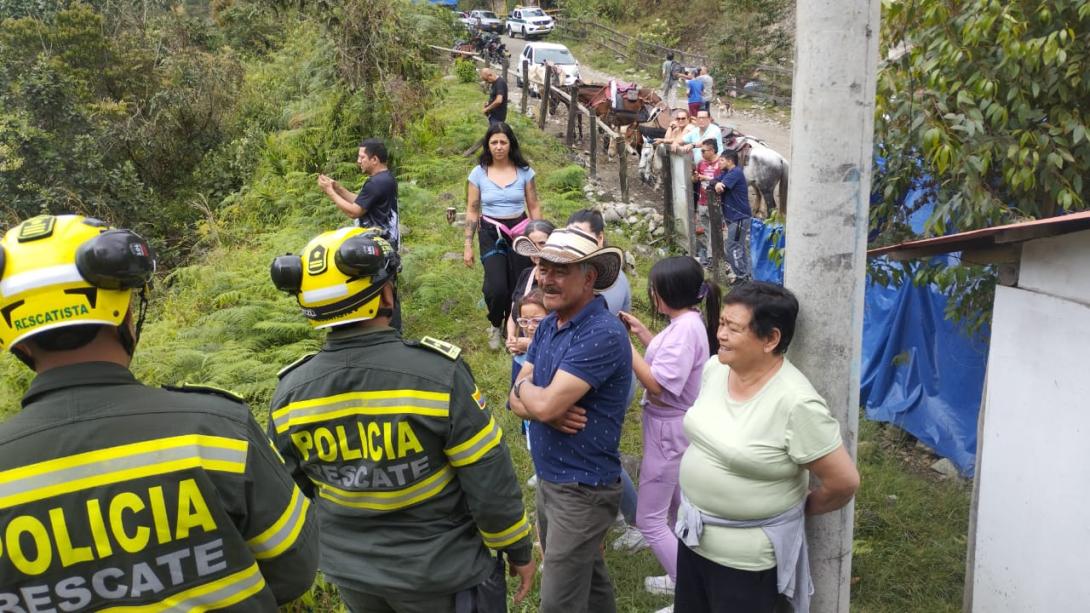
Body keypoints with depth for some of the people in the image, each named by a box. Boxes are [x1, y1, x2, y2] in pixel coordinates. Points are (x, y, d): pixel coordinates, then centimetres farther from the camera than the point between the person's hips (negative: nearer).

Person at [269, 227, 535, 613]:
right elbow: (490, 481, -18)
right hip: (439, 574, -4)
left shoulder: (289, 391, -11)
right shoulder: (438, 374, -26)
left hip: (351, 575, 4)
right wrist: (519, 549, -2)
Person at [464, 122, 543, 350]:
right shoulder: (479, 173, -2)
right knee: (497, 287, -16)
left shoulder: (524, 171, -1)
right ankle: (495, 325, 16)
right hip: (491, 235, -1)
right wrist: (468, 245, 0)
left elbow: (534, 207, 6)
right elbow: (472, 211, 2)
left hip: (520, 233, 1)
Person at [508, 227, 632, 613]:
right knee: (587, 579, 24)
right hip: (548, 478, 8)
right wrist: (548, 411, -20)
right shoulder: (548, 325, 5)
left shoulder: (603, 334, -24)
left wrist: (525, 387, -5)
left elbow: (544, 404, -28)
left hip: (583, 488, -8)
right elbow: (519, 402, 3)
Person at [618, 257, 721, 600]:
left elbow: (657, 384, -28)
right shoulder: (687, 322, 4)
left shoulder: (686, 327, -27)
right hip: (671, 425, 10)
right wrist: (642, 333, 8)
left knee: (649, 520, 0)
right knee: (675, 510, 23)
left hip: (668, 429, -10)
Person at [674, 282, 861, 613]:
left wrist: (800, 509, -4)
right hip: (693, 534, 7)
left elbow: (844, 482, -19)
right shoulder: (714, 368, -4)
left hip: (747, 555, -7)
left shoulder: (796, 403, -25)